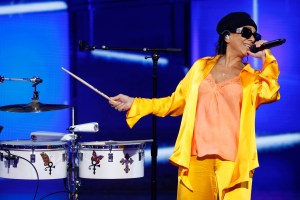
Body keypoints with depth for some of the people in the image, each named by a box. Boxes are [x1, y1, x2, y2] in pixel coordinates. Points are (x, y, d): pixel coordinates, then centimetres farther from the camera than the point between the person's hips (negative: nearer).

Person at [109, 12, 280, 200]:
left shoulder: (251, 77, 10)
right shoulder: (202, 67, 15)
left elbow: (270, 93, -11)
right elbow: (177, 101, 19)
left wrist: (265, 57, -6)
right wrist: (135, 104, 14)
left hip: (233, 162, -1)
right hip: (196, 158, 1)